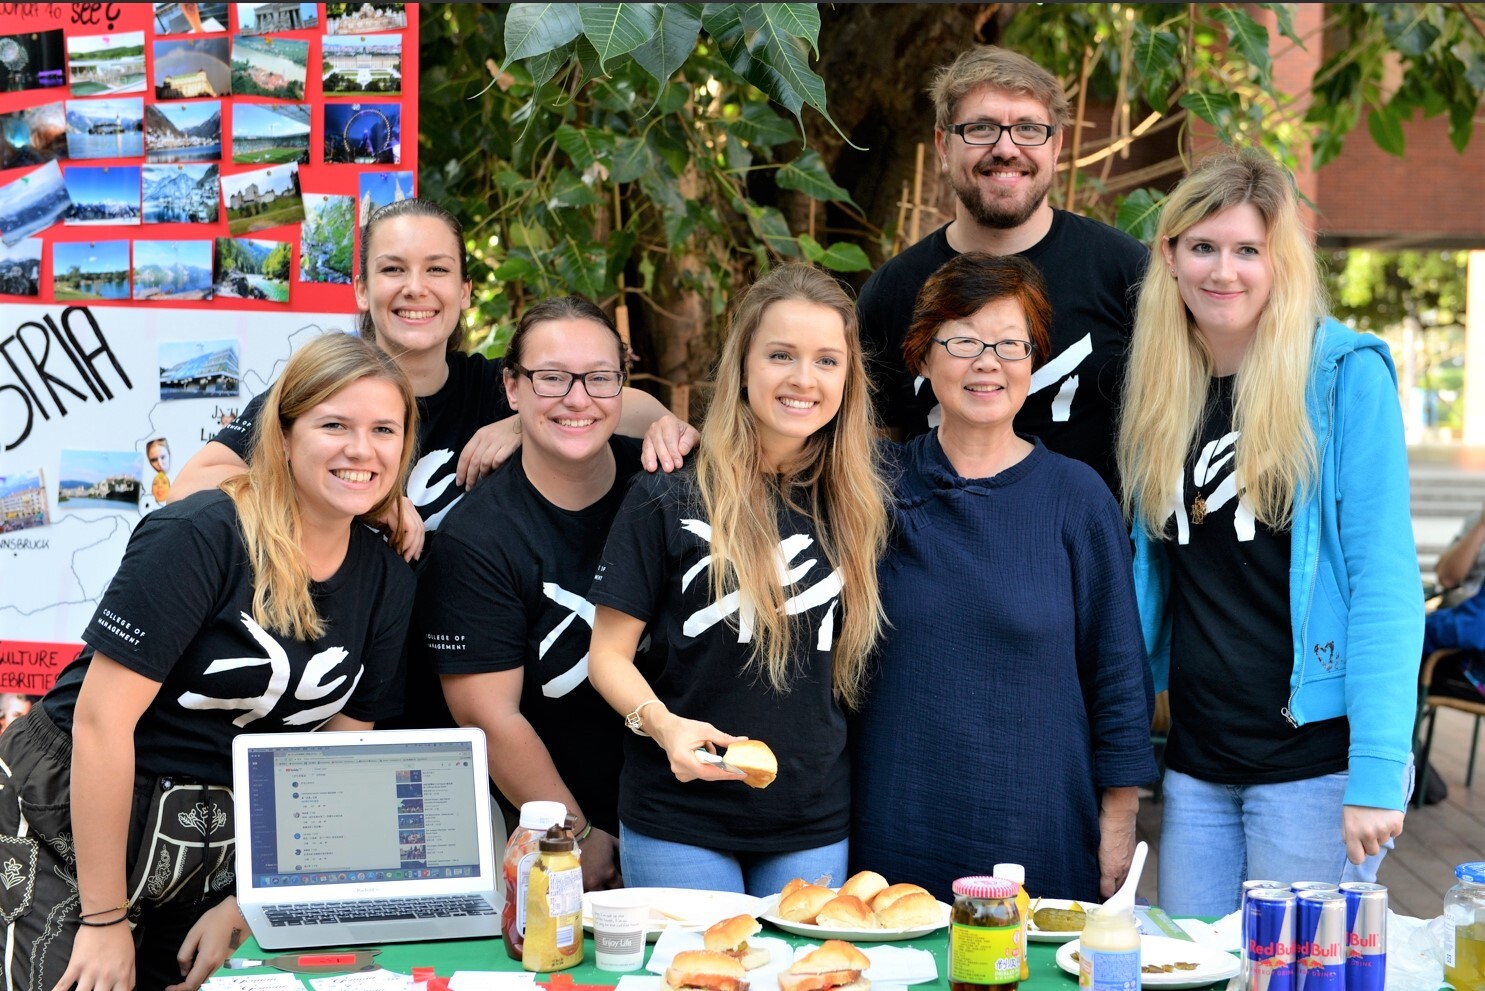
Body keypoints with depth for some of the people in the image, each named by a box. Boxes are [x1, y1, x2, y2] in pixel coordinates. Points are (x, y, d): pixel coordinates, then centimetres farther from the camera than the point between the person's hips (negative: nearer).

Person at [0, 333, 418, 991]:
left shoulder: (387, 582, 0)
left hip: (218, 849, 6)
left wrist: (245, 905, -2)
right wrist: (107, 919, -19)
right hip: (71, 828, -5)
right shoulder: (199, 537, -18)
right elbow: (100, 720, -21)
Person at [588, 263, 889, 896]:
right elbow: (609, 652, -4)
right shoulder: (667, 498, -6)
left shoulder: (858, 504, 5)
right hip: (679, 821, -3)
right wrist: (661, 723, -22)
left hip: (814, 825, 3)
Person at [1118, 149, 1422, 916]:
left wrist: (1376, 770, -19)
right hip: (1196, 761, 5)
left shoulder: (1344, 374, -8)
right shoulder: (1161, 391, 8)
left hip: (1314, 757, -5)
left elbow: (1385, 578, -13)